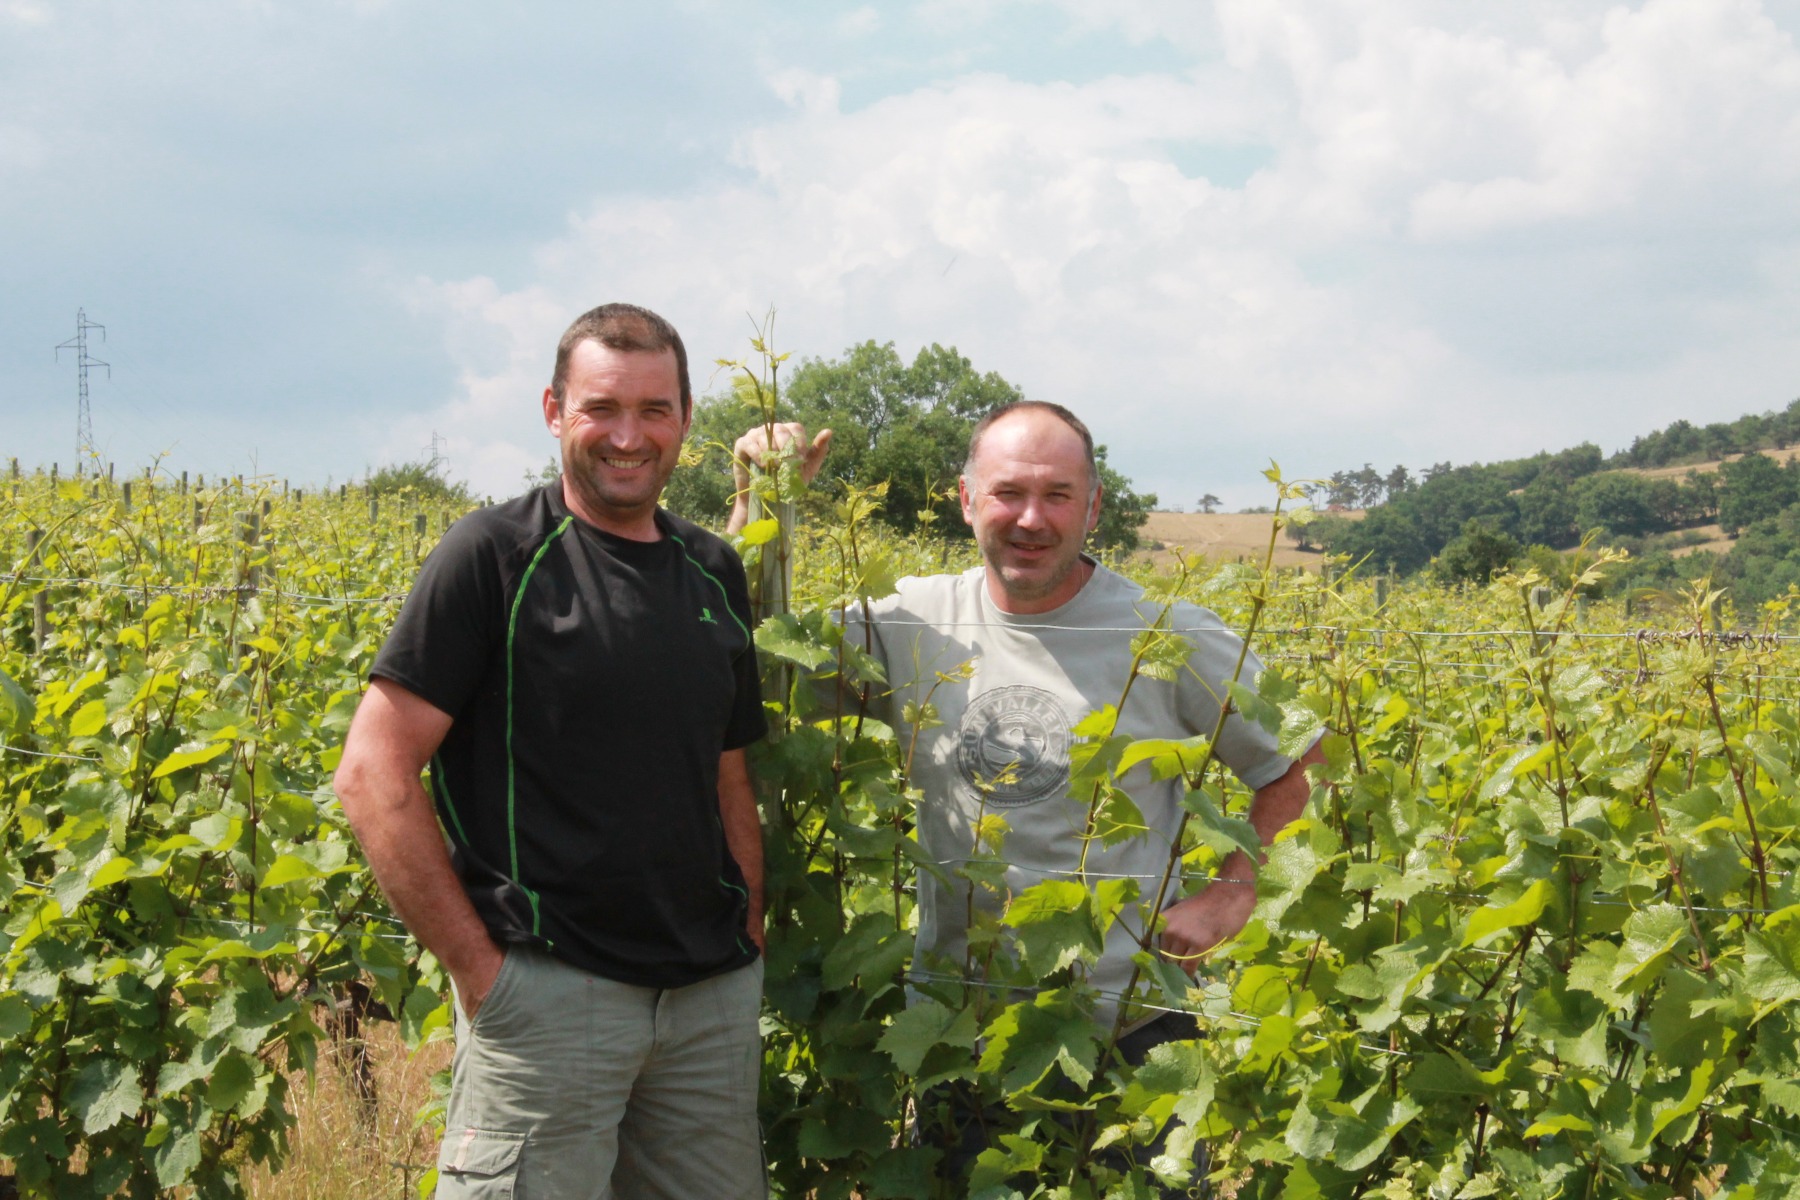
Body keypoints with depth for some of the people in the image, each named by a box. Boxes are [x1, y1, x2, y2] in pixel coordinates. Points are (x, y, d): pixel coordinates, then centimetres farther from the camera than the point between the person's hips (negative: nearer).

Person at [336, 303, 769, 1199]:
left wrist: (752, 945, 7)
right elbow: (373, 777, -11)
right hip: (549, 989, -6)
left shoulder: (714, 574, 11)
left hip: (714, 997, 6)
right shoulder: (496, 557, -7)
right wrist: (477, 967, -13)